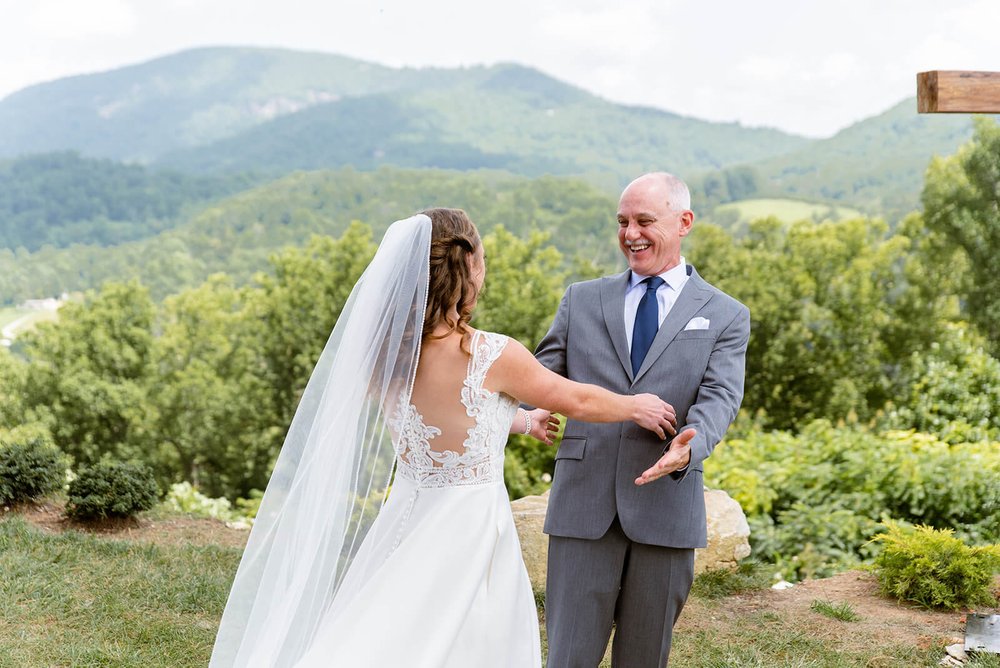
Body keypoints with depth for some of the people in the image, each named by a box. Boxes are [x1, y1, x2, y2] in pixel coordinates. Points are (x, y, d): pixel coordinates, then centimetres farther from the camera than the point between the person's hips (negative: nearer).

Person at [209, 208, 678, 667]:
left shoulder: (385, 350, -1)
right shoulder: (491, 355, -18)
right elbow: (578, 401, -2)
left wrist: (523, 421, 31)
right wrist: (637, 406, 18)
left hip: (404, 522, 6)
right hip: (468, 530, -5)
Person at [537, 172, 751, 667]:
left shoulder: (725, 316, 6)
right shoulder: (582, 300, 12)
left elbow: (719, 397, -8)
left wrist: (689, 447, -29)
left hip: (664, 509, 0)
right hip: (584, 503, 1)